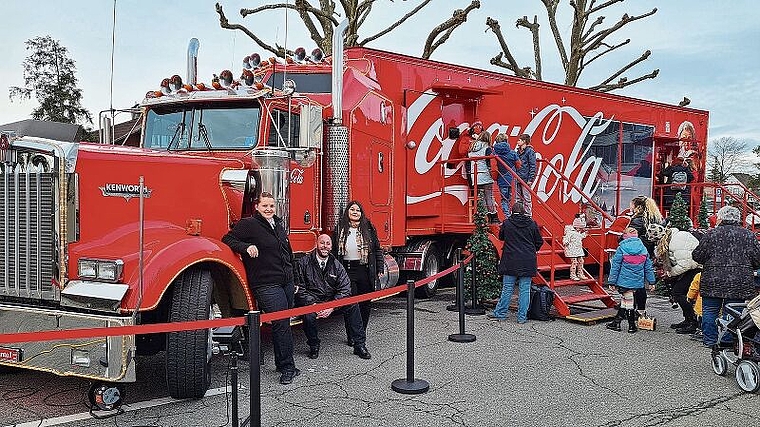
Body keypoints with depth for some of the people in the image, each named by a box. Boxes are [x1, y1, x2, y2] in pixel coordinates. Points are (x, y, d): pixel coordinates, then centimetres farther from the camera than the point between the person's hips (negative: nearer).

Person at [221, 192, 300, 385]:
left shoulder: (278, 225, 17)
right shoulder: (248, 224, -5)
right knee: (281, 324, -11)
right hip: (266, 285, -7)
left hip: (286, 282, 8)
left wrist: (293, 280, 24)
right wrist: (246, 247, -26)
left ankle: (284, 365, 22)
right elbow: (227, 239, -9)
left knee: (284, 324, 12)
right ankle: (287, 368, -2)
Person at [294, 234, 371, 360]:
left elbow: (345, 289, -3)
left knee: (352, 306, -19)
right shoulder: (303, 263, -4)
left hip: (332, 301, 3)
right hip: (311, 302, -3)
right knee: (309, 316, -34)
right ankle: (314, 346, -3)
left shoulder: (336, 265, 4)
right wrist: (313, 305, -20)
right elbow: (299, 289, -8)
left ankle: (359, 345, -9)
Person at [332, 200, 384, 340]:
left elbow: (377, 249, 7)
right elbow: (334, 251, 5)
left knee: (365, 303, 8)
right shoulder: (340, 228, 4)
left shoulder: (368, 228, 5)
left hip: (366, 270, 1)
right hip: (347, 270, -1)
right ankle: (352, 336, 7)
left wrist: (379, 269, 2)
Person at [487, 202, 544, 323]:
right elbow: (539, 241, 7)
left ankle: (500, 313, 14)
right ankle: (522, 317, 6)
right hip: (528, 262, 0)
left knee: (507, 289, 7)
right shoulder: (532, 223, 0)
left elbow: (501, 237, 13)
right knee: (525, 289, 5)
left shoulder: (506, 223, -3)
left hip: (511, 261, 0)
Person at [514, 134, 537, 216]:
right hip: (518, 179, 8)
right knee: (517, 199, 10)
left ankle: (528, 216, 4)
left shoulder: (530, 151, -7)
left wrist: (530, 179, -15)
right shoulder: (518, 152, 15)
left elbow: (533, 166, -11)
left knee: (526, 198, -2)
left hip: (526, 179, -8)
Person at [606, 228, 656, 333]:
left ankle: (632, 325, 11)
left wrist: (612, 281, -2)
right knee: (624, 300, 15)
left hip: (624, 280, -4)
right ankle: (617, 322, 21)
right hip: (637, 281, 4)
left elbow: (615, 266, -7)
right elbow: (648, 267, 9)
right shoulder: (643, 249, 4)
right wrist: (651, 281, 16)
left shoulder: (622, 248, -9)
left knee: (628, 301, 5)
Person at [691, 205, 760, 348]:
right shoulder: (749, 235, 2)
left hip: (713, 282, -1)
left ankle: (709, 340, 12)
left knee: (710, 311, 9)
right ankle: (729, 340, 10)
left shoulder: (712, 234, -4)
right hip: (740, 283, 1)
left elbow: (697, 256, -2)